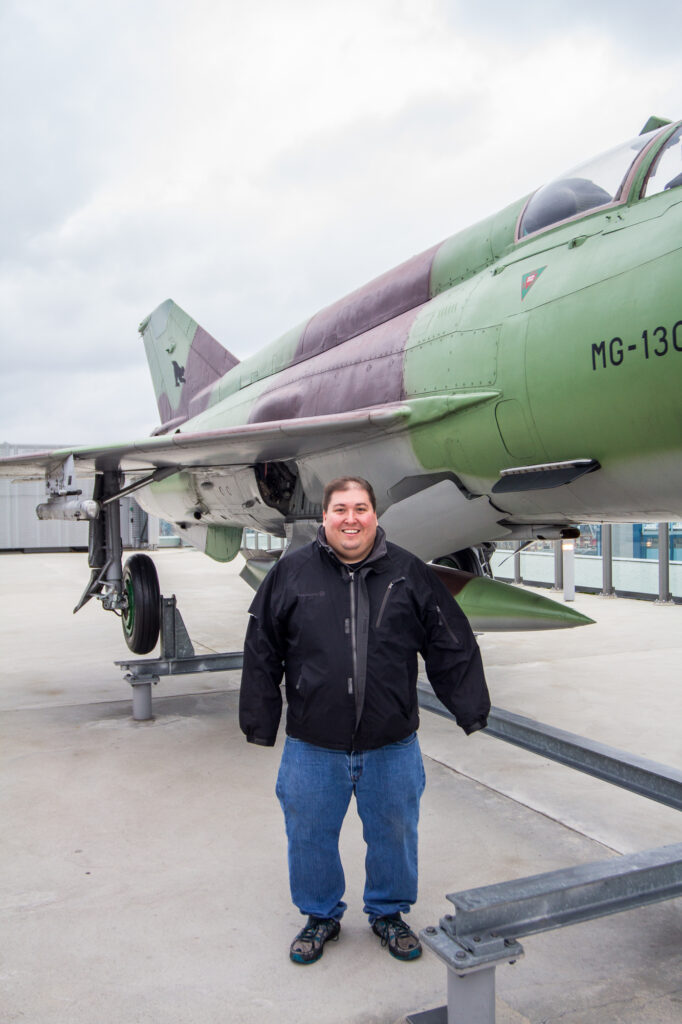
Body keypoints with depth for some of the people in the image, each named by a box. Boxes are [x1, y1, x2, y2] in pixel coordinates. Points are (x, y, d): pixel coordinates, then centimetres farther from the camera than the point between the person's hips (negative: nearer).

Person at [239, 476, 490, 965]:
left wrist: (472, 710, 3)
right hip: (313, 745, 0)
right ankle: (321, 915, 40)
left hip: (392, 745, 0)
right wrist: (260, 723, 4)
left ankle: (389, 913, 41)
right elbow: (262, 654, 3)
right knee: (310, 835, 15)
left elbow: (452, 647, 4)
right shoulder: (292, 573, -2)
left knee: (393, 833, 16)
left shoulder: (409, 573, -1)